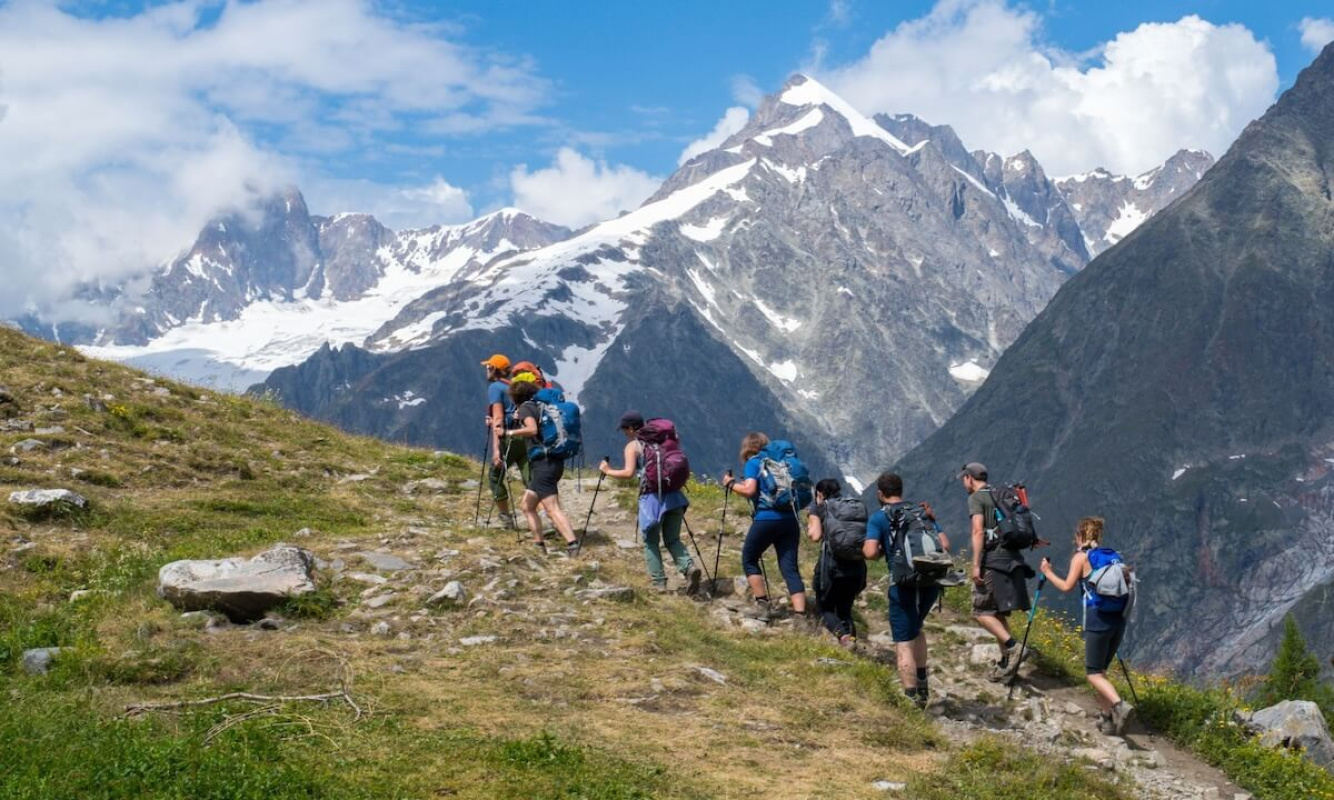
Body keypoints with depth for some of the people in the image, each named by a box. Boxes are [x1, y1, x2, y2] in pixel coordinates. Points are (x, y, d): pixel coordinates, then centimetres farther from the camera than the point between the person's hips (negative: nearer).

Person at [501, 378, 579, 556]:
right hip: (555, 461, 9)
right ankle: (539, 544, 16)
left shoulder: (526, 407, -5)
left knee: (552, 508, -17)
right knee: (527, 504, 19)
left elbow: (532, 429, -21)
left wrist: (510, 433, -11)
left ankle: (572, 544, -31)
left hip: (542, 463, -9)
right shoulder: (541, 406, 19)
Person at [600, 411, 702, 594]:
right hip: (673, 495, 5)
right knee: (672, 539, 12)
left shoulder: (632, 446, -1)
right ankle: (688, 567, -13)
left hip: (652, 497, -5)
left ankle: (659, 581, 4)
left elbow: (629, 472, -12)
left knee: (651, 541, 10)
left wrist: (608, 471, 1)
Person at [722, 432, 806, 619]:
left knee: (749, 560, 14)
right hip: (790, 519, 5)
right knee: (790, 567, 2)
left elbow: (749, 490, -11)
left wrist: (731, 484, 6)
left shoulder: (753, 463, 3)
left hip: (766, 518, -5)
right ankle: (801, 614, -11)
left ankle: (763, 605, 4)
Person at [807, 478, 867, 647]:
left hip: (832, 565, -4)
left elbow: (815, 536, -6)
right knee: (845, 608, 22)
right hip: (857, 566, 4)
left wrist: (809, 527, 14)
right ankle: (851, 635, -4)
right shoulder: (859, 506, 15)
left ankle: (843, 636, -16)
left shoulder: (819, 508, 5)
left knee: (826, 608, 12)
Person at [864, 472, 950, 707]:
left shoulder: (879, 517, 1)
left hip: (904, 583, -5)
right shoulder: (922, 512, 14)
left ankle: (911, 698, -2)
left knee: (904, 644, 2)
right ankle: (923, 684, 26)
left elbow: (870, 552, -11)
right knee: (916, 626, 29)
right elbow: (945, 544, 10)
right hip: (931, 580, 5)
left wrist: (882, 550, 10)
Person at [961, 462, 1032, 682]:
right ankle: (1006, 662, 12)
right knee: (998, 613, 13)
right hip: (1012, 558, 8)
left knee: (981, 611, -2)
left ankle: (1011, 645, -19)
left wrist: (976, 565, -18)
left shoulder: (976, 498, -4)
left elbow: (978, 531, -15)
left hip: (993, 560, -8)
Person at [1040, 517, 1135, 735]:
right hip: (1118, 619, 6)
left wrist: (1048, 573, 6)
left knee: (1094, 673, -1)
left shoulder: (1081, 557, 0)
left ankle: (1119, 705, -26)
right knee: (1101, 669, 19)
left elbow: (1067, 586, -8)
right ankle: (1107, 719, 15)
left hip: (1097, 620, -6)